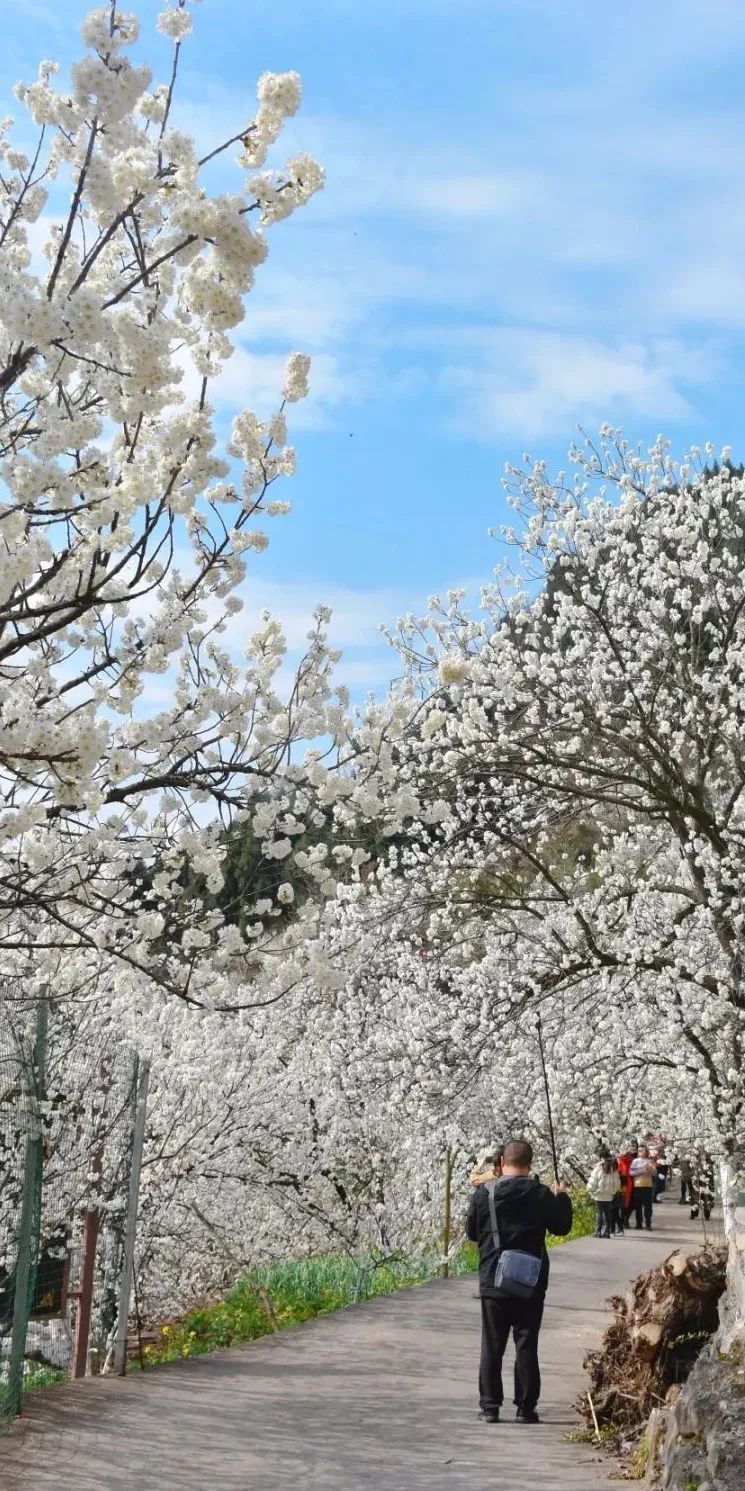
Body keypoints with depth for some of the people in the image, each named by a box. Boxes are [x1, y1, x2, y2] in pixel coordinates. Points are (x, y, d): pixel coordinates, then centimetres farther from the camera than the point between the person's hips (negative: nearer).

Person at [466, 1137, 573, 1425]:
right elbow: (562, 1226, 5)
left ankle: (490, 1405, 8)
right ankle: (526, 1407, 8)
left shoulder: (484, 1193, -7)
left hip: (493, 1282, 0)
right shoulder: (541, 1194, -7)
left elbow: (472, 1231, 4)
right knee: (526, 1345, 6)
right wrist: (562, 1198, 20)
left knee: (492, 1346, 7)